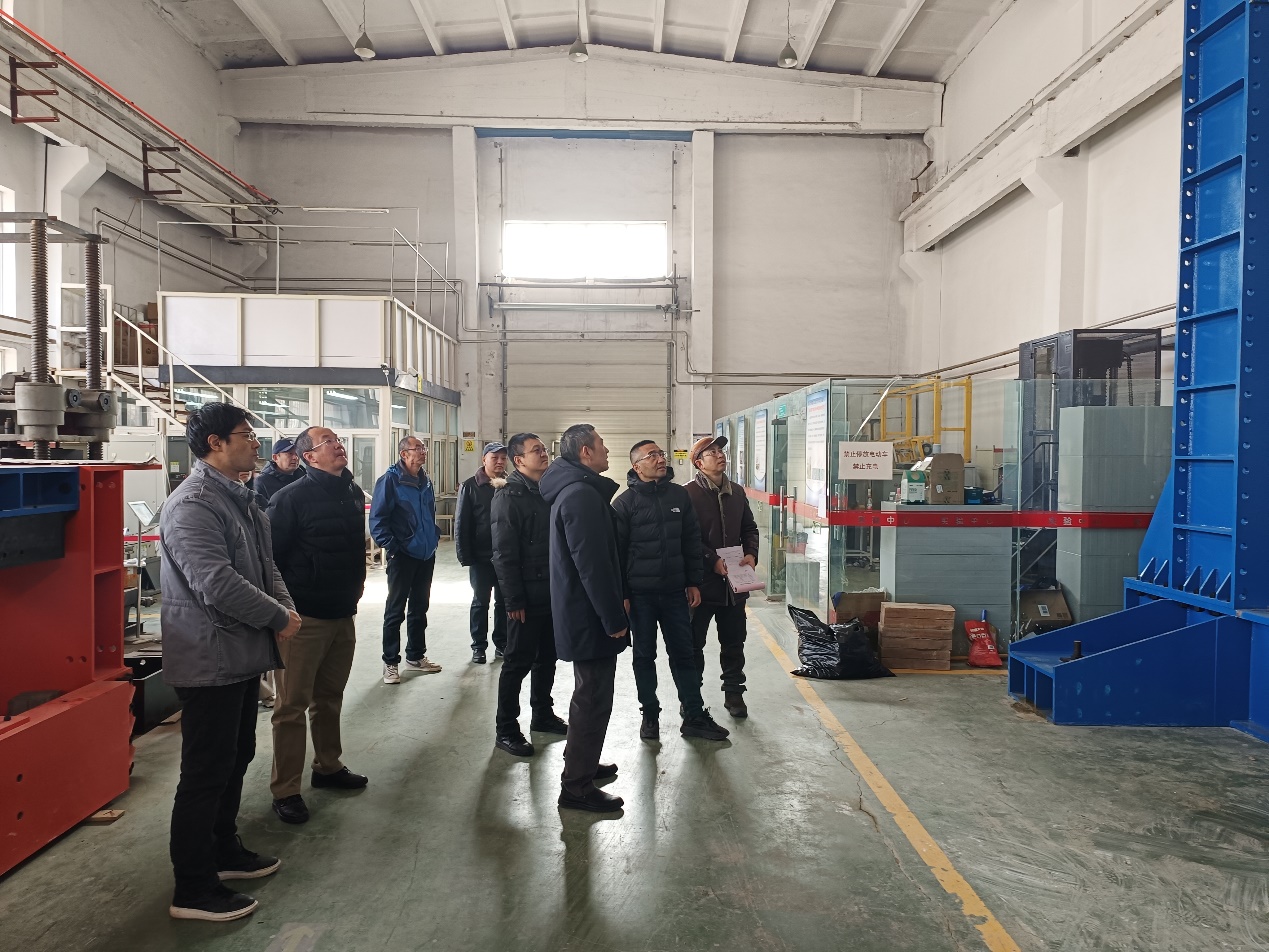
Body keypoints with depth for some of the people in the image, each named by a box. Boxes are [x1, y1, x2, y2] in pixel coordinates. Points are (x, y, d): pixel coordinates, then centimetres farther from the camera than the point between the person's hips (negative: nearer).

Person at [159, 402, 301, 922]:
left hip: (243, 654, 10)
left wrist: (286, 606, -4)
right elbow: (217, 584, -28)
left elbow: (265, 564, 14)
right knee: (206, 772, 1)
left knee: (236, 758, 21)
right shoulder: (193, 504, -21)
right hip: (210, 660, -10)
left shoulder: (241, 498, 11)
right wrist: (280, 618, -17)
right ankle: (192, 890, 15)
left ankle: (225, 850, 39)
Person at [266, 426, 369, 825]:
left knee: (330, 697, 19)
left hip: (343, 614, 7)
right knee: (293, 705, 2)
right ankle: (285, 790, 11)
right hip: (304, 617, -7)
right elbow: (271, 553, -15)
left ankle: (328, 766, 34)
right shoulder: (291, 497, -14)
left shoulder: (354, 492, 8)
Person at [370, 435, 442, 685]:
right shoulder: (391, 480, -13)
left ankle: (416, 655, 29)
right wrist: (390, 546, -17)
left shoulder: (426, 481, 10)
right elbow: (377, 519, -14)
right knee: (395, 610, 2)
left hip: (426, 555, 7)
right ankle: (391, 663, 12)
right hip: (402, 556, -7)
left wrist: (433, 538, 12)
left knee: (419, 608, 16)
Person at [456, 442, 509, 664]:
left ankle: (502, 643, 23)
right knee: (480, 602, 9)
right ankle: (479, 647, 18)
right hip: (481, 556, -2)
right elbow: (461, 523, -6)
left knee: (504, 601, 11)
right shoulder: (470, 487, -4)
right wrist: (464, 555, -9)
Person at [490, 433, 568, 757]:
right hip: (528, 597, -7)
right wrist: (514, 600, -19)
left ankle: (542, 714, 32)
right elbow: (504, 553, -17)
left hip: (553, 593, 7)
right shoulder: (509, 496, -12)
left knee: (547, 656, 17)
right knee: (519, 661, 1)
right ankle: (505, 730, 12)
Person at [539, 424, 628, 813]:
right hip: (590, 616, -11)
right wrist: (614, 618, -20)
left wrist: (615, 602, 19)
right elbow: (592, 565, -25)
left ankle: (582, 764, 37)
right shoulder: (582, 495, -21)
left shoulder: (572, 489, 13)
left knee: (590, 694, 23)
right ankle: (577, 786, 9)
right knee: (594, 699, -1)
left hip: (578, 615, 11)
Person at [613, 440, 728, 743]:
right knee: (645, 655, 9)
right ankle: (650, 715, 22)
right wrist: (621, 593, -8)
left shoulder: (679, 495, 5)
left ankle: (694, 716, 17)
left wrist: (693, 583, 6)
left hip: (675, 592, 3)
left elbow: (691, 542, 9)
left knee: (683, 653, 9)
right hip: (640, 593, -3)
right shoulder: (625, 502, -5)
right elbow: (616, 550, -6)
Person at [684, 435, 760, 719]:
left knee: (734, 641, 14)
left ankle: (734, 692, 28)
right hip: (701, 581, -5)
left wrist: (751, 554, -1)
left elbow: (749, 528, 16)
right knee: (694, 642, 8)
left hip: (734, 582, 5)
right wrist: (712, 560, -22)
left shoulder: (737, 492, 11)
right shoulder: (688, 494, -10)